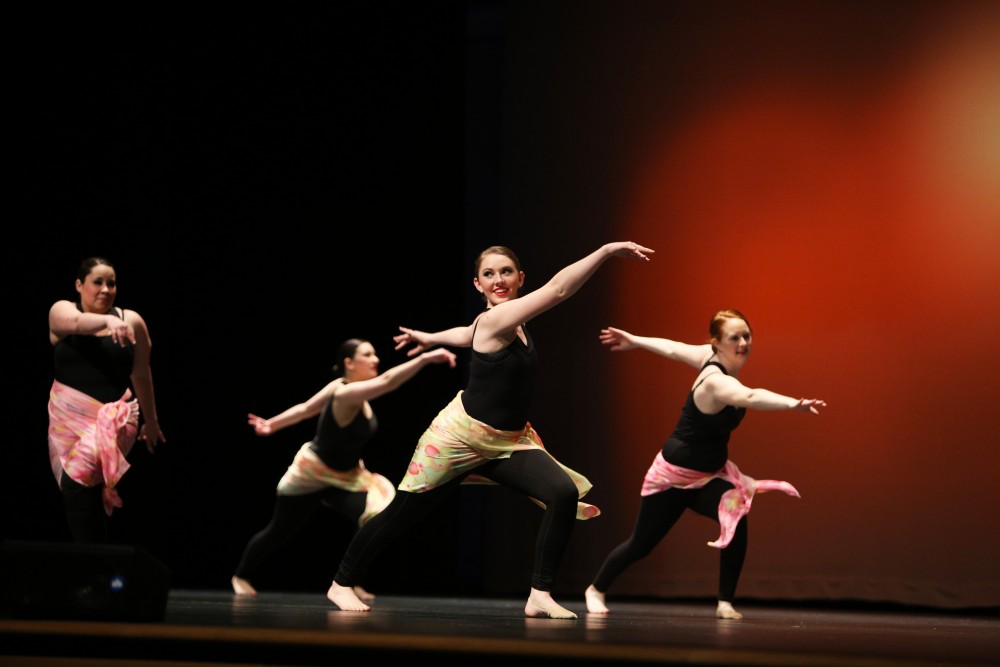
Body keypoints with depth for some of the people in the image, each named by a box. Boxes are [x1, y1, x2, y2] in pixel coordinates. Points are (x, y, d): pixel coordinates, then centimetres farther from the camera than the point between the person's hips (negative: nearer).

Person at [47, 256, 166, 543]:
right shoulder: (62, 311, 0)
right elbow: (77, 322, -26)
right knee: (75, 492, 8)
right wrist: (108, 321, -46)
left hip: (114, 416, -3)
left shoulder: (132, 320, 1)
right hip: (69, 416, 3)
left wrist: (151, 421, 17)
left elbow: (141, 374, 10)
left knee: (79, 478, -25)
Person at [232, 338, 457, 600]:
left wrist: (272, 424, 17)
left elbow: (306, 408, 5)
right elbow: (387, 381, -50)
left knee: (375, 518, -6)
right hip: (310, 473, -8)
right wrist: (425, 358, -59)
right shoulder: (345, 393, -34)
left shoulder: (342, 387, -7)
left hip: (345, 476, 8)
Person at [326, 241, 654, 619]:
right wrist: (607, 251, -37)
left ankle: (540, 595, -15)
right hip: (461, 435, -7)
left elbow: (470, 334, 24)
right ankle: (342, 583, 26)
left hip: (509, 442, 7)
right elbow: (558, 289, -33)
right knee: (402, 513, 5)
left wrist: (430, 338, 43)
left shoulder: (514, 322, 2)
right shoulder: (494, 320, -22)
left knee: (565, 493, -17)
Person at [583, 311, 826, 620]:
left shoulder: (713, 358, -7)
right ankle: (596, 589, 35)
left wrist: (635, 341, 25)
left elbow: (674, 349, 8)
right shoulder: (716, 382, -32)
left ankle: (726, 603, -13)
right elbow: (751, 397, -54)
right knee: (641, 543, 8)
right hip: (674, 475, -7)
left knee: (736, 519, -21)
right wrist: (795, 404, -70)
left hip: (707, 476, 7)